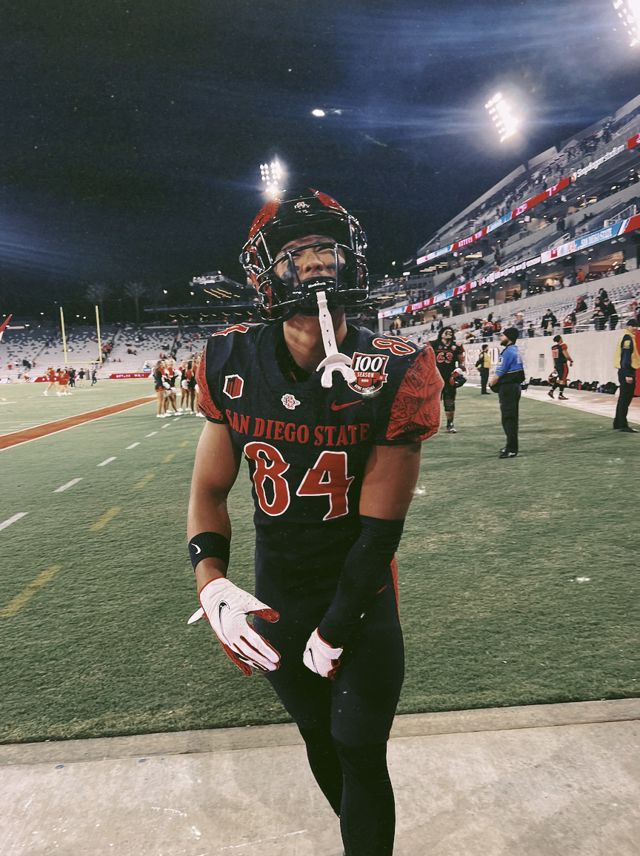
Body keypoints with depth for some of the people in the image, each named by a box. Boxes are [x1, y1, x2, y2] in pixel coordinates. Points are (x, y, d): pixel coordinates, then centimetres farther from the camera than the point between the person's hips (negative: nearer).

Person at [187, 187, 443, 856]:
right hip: (277, 598, 4)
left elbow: (379, 528, -16)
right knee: (319, 740, 24)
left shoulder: (395, 373, -20)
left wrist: (335, 632, -10)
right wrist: (211, 581, -19)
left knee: (361, 757, 10)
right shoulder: (235, 364, -11)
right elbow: (210, 489, -2)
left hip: (362, 599, -3)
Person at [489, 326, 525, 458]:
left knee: (508, 419, -8)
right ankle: (511, 446, 25)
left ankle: (511, 449, -6)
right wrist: (495, 380, 10)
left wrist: (492, 382, 1)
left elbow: (499, 374, -16)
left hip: (508, 388, -10)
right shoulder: (515, 350, 16)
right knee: (512, 418, 16)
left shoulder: (508, 352, -16)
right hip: (515, 387, 10)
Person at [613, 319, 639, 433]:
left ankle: (618, 423, 21)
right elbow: (625, 357, -21)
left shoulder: (630, 337, 18)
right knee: (625, 399, -7)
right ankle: (623, 425, -5)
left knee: (624, 398, 15)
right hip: (626, 372, -10)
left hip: (628, 372, 10)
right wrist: (627, 374, -25)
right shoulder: (627, 338, -14)